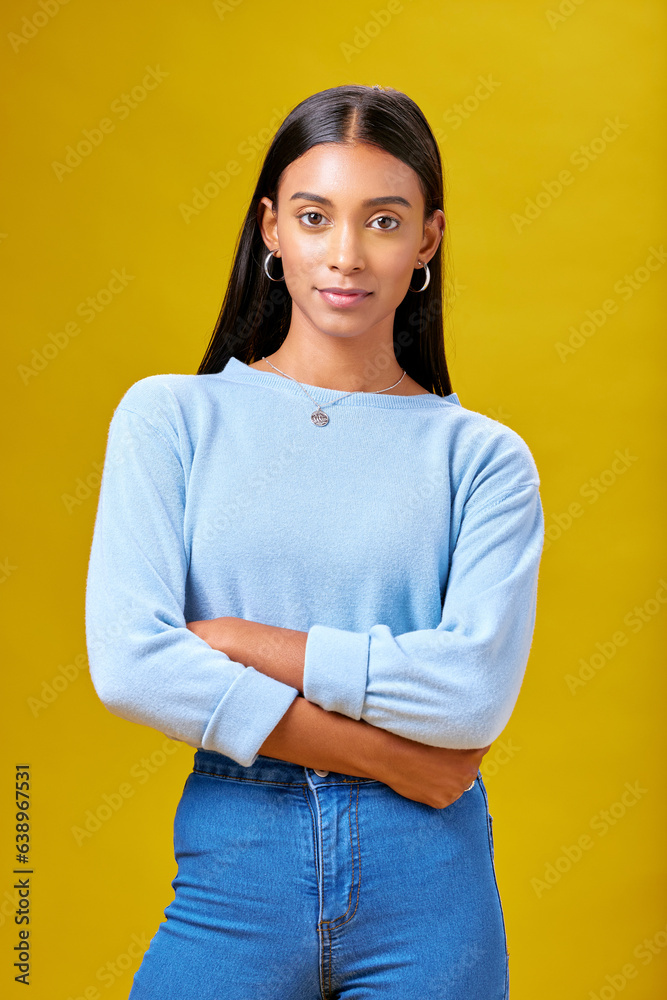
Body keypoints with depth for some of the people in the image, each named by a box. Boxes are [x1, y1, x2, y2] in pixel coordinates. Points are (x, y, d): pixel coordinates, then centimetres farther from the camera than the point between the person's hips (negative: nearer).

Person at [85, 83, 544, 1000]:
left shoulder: (482, 456, -1)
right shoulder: (170, 416, -1)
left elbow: (478, 692, -12)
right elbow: (128, 664, -12)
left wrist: (241, 640, -13)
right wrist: (392, 757, -12)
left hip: (428, 885, 1)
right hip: (235, 867, 0)